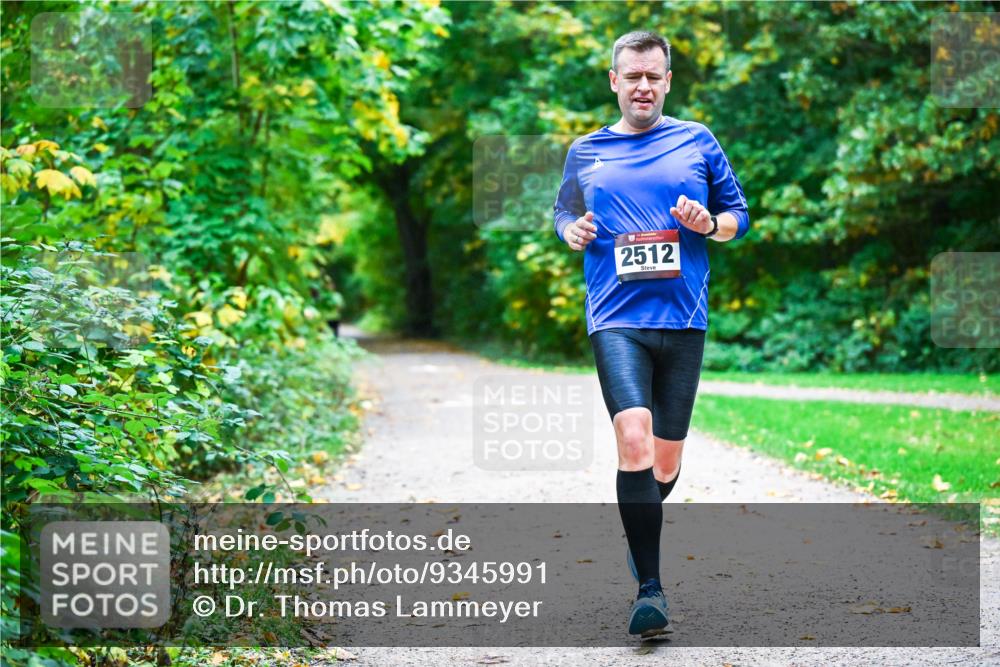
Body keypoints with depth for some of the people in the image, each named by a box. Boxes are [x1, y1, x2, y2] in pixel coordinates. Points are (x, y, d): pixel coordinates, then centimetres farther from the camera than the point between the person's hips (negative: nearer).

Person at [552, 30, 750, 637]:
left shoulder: (698, 142, 9)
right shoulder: (585, 153, 11)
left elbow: (740, 214, 13)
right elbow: (564, 211, 25)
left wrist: (711, 223, -8)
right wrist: (570, 230, 2)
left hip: (683, 319, 1)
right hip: (616, 319, -1)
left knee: (667, 458, 8)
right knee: (634, 437, -21)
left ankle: (642, 534, 41)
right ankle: (650, 588, -17)